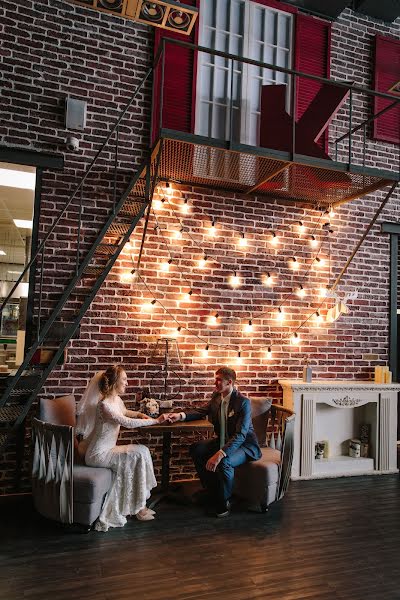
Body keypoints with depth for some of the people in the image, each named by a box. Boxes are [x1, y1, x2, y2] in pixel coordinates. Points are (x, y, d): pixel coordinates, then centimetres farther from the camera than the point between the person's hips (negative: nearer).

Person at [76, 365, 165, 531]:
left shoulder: (117, 400, 5)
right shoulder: (104, 405, -24)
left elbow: (125, 412, 28)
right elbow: (127, 423, -29)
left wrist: (140, 414, 8)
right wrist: (155, 421, -24)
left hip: (108, 449, 9)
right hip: (98, 454, -9)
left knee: (142, 450, -2)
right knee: (137, 455, -17)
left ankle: (139, 504, 4)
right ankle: (138, 508, -3)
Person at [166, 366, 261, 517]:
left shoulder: (243, 402, -25)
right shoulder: (216, 396, -2)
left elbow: (240, 435, -31)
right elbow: (203, 411, 13)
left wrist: (220, 454, -42)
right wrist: (181, 415, -6)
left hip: (245, 444, -8)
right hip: (224, 440, 8)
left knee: (224, 462, -34)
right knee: (196, 449, -7)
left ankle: (223, 502, -6)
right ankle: (210, 489, 12)